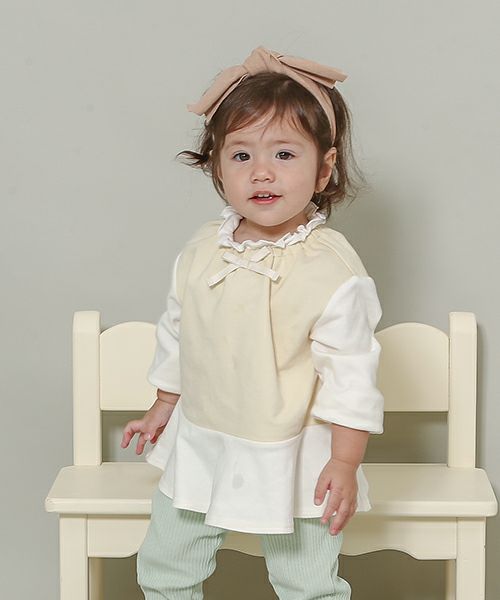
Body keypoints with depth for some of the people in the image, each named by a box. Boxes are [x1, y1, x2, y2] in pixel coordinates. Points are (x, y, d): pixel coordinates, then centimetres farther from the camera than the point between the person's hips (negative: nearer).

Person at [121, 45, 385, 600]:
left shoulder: (333, 269, -20)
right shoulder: (202, 251, -4)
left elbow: (351, 373, -17)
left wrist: (344, 463, -17)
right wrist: (164, 406, 17)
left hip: (291, 460, -5)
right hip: (198, 446, 5)